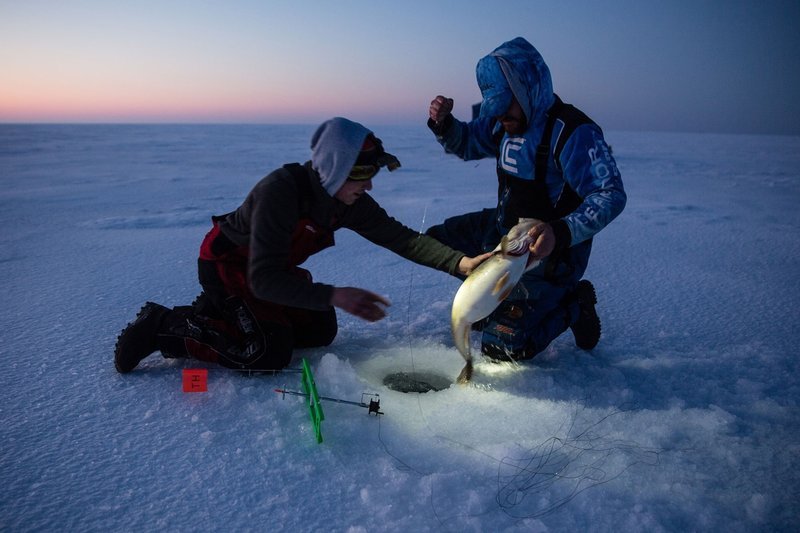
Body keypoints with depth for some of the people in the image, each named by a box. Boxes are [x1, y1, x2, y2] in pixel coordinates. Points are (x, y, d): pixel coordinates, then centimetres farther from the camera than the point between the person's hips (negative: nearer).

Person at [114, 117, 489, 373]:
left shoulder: (351, 203, -13)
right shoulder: (280, 191, -36)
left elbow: (403, 238, -12)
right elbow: (264, 280, -39)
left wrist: (459, 263, -25)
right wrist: (334, 296, -48)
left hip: (272, 267, 8)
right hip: (226, 264, -8)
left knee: (321, 331, 6)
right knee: (272, 351, -20)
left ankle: (221, 314, 15)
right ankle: (164, 327, -7)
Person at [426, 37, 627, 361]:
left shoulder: (573, 132, -26)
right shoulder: (505, 122, -1)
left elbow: (611, 196, -31)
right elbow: (465, 143, 15)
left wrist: (561, 233, -48)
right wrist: (443, 123, -8)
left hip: (549, 249, -8)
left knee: (503, 347, -12)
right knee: (436, 240, 14)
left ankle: (572, 306, 12)